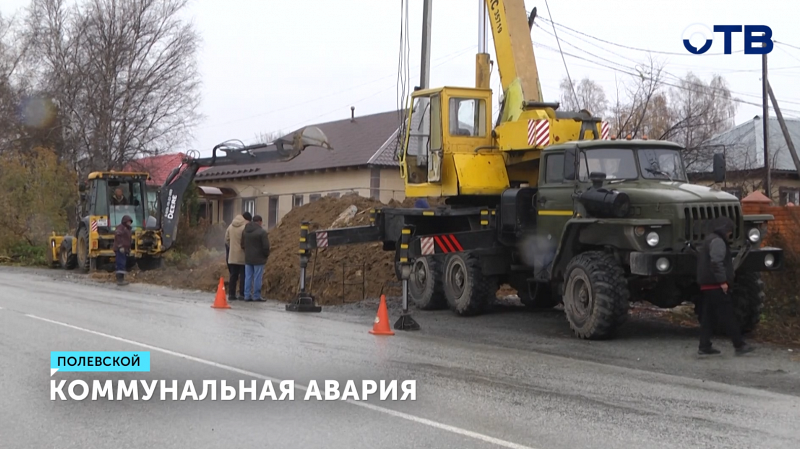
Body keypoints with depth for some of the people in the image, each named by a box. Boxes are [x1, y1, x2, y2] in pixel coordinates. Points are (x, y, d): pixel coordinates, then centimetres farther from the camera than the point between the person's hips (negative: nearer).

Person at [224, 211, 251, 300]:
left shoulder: (231, 226, 7)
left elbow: (227, 239, 11)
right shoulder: (246, 227, -14)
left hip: (232, 256, 6)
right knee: (243, 275, 1)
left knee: (233, 275, 11)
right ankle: (242, 294, 1)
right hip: (243, 256, -6)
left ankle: (231, 294, 12)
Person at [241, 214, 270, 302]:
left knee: (248, 277, 9)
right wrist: (266, 255, 3)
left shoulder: (245, 231, 7)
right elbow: (266, 246, -14)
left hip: (248, 258, 6)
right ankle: (256, 296, 1)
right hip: (258, 259, -6)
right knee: (257, 278, -1)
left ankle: (247, 295, 9)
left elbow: (242, 244, 13)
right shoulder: (262, 231, -13)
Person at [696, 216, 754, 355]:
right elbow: (716, 262, -25)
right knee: (727, 315, -6)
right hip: (716, 285, -10)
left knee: (707, 316, 10)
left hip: (706, 285, 10)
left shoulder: (709, 240, 20)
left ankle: (704, 346, 11)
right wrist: (722, 281, -24)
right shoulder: (717, 241, -12)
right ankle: (739, 345, -2)